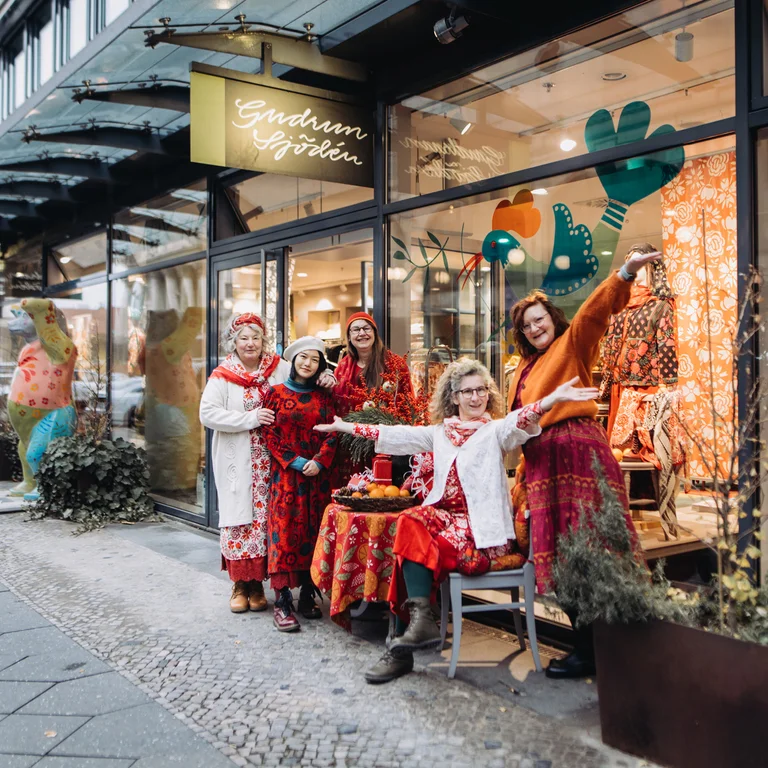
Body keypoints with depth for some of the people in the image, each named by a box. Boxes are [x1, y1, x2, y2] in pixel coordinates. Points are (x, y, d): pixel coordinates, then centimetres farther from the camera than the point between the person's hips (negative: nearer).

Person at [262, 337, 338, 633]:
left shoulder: (323, 397, 10)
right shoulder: (276, 393, 3)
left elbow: (332, 433, 5)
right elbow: (270, 433, -2)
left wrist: (319, 461, -11)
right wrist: (295, 462, -11)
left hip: (317, 473, 3)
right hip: (285, 473, -3)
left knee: (313, 531, 5)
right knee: (284, 530, -7)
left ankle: (307, 595, 14)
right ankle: (282, 602, -5)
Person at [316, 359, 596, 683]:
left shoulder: (495, 431, 3)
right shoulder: (440, 432, 18)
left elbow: (520, 421, -17)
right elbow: (397, 436, 19)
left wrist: (553, 398, -38)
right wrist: (346, 426, 20)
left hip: (483, 530, -4)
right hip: (446, 516, 5)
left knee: (413, 546, -25)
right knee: (411, 521, -26)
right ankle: (420, 620, -23)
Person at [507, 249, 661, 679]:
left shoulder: (572, 345, 4)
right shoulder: (525, 369, 24)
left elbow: (596, 311, -14)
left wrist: (626, 274, -28)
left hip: (577, 453, -7)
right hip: (543, 462, 8)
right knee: (560, 552, 8)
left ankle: (591, 651, -1)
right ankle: (587, 643, 17)